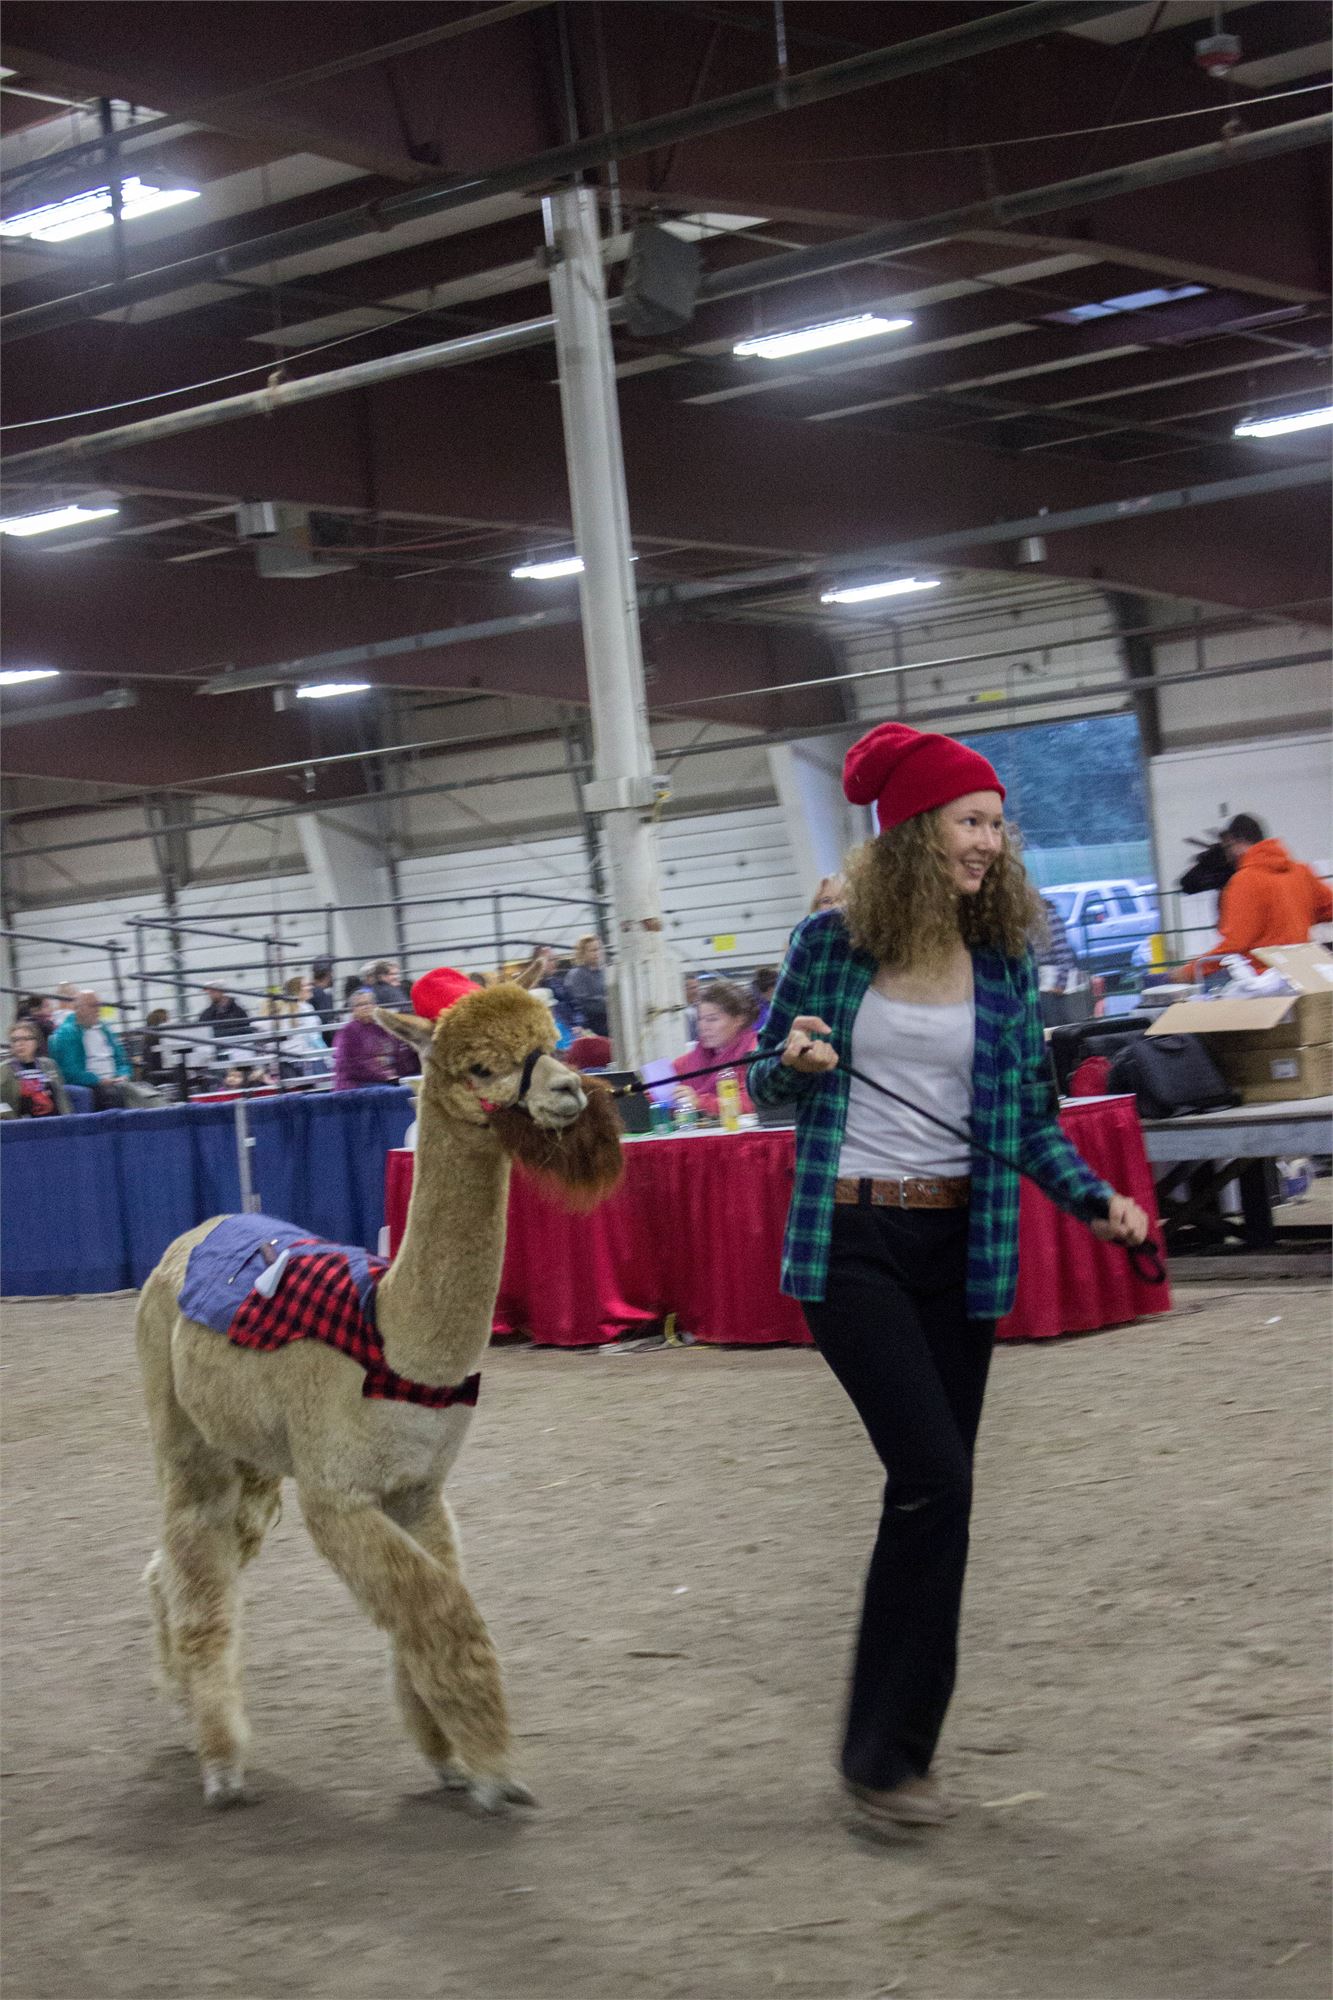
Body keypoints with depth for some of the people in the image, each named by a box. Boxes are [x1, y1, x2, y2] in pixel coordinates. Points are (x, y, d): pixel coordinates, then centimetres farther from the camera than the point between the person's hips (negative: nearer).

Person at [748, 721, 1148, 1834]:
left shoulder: (1004, 962, 5)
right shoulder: (832, 944, -2)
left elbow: (1031, 1119, 9)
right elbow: (766, 1081, 7)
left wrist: (1097, 1201, -7)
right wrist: (797, 1063, -15)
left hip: (959, 1244, 4)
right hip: (851, 1240, -4)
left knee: (935, 1489, 7)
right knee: (935, 1478, -15)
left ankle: (900, 1742, 21)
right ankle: (883, 1752, -4)